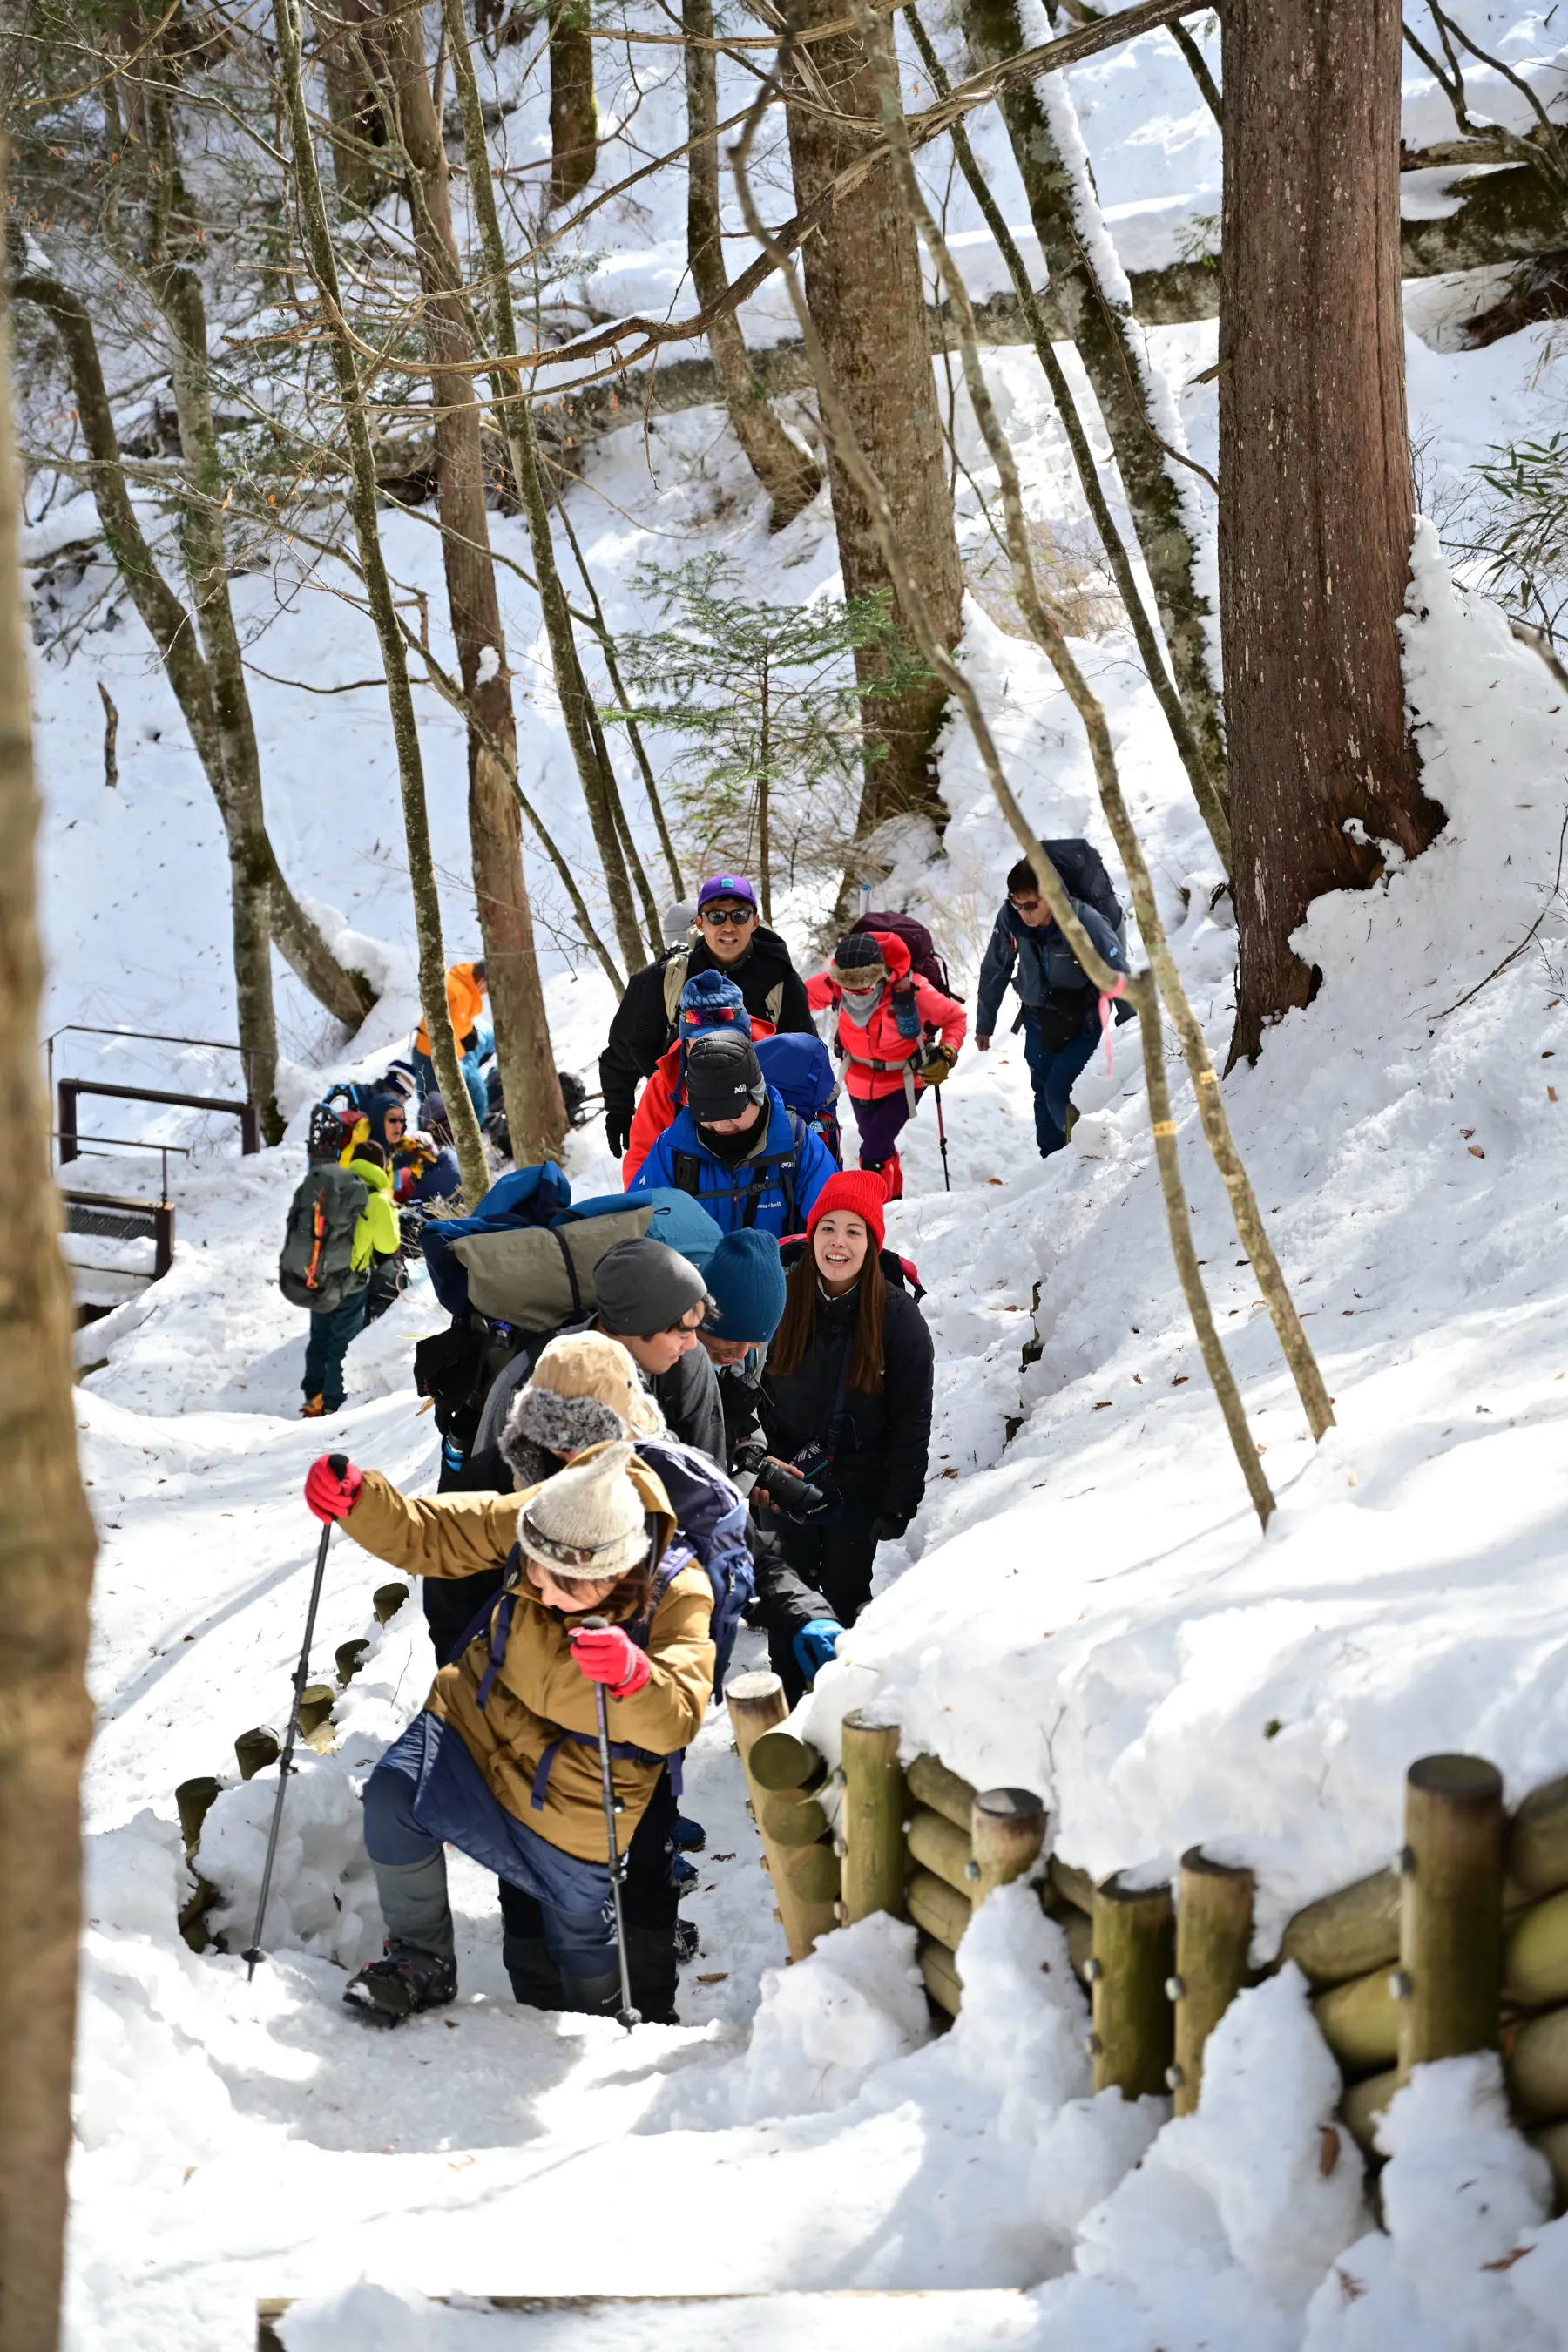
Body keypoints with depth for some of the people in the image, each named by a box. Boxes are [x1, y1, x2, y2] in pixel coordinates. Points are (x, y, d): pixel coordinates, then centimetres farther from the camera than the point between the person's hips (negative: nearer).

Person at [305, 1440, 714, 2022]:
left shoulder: (676, 1597, -29)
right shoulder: (530, 1521, -21)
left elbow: (674, 1722, -36)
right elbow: (429, 1536, -10)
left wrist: (632, 1677, -59)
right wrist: (356, 1499, -28)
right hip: (484, 1721, 2)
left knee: (577, 1926, 14)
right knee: (393, 1799, -23)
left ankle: (602, 2017, 52)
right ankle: (420, 1962, 1)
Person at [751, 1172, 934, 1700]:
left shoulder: (897, 1315, -11)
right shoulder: (780, 1298, -7)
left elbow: (912, 1419, -7)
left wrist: (898, 1506, -10)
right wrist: (757, 1467, -8)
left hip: (857, 1488, -1)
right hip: (785, 1480, 2)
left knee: (845, 1598, 9)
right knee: (787, 1602, 10)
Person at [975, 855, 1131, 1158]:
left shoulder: (1085, 922, -31)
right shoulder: (1010, 919, -19)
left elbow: (1119, 977, -21)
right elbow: (994, 971, -2)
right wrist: (984, 1024, 9)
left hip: (1084, 1025, -4)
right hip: (1040, 1025, 4)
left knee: (1059, 1094, -18)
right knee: (1044, 1097, 15)